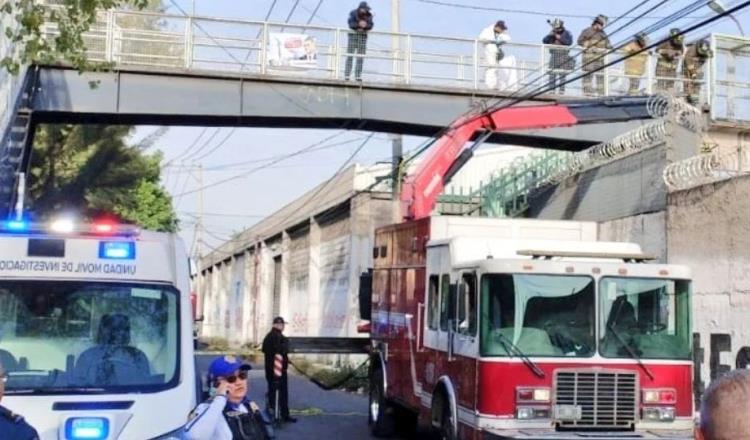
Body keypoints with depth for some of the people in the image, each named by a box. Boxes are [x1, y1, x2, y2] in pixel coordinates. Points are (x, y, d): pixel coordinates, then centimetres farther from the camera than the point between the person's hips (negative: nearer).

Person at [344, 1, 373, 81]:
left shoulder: (369, 15, 2)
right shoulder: (353, 13, -6)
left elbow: (370, 25, -6)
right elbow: (351, 24, -14)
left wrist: (365, 25, -27)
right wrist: (358, 24, -29)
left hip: (363, 36, 3)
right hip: (353, 35, -3)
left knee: (361, 57, -3)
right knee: (350, 55, -6)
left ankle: (358, 76, -1)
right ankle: (346, 75, -6)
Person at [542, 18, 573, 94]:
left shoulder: (566, 33, 1)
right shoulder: (552, 33, 10)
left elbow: (569, 42, -13)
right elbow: (544, 41, 2)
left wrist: (560, 38, -18)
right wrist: (550, 35, -15)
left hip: (563, 56, -3)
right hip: (554, 56, 3)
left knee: (562, 74, -5)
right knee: (552, 74, -2)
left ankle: (561, 90, -3)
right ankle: (551, 89, 0)